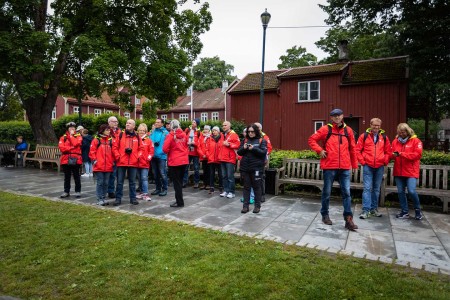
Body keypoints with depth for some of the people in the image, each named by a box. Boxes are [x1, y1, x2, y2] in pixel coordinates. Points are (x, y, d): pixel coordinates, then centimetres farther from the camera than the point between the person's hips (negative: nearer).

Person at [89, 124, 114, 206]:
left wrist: (113, 161, 9)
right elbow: (92, 151, -3)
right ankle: (99, 199, 9)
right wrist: (94, 160, -8)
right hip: (99, 166, -4)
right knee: (100, 183, 1)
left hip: (108, 166, 4)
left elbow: (112, 152, 15)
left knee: (106, 183, 9)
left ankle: (103, 198, 20)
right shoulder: (96, 140, -1)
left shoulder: (110, 140, 10)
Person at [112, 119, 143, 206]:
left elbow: (141, 148, 10)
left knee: (132, 182, 9)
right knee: (120, 182, 5)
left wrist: (138, 156, -2)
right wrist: (118, 156, -7)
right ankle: (118, 198, 14)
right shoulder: (120, 135, 2)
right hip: (121, 163, -1)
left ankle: (133, 198, 18)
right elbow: (114, 147, 1)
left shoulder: (137, 137, 6)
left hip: (133, 163, 1)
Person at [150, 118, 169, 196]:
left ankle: (164, 189, 9)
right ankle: (158, 188, 25)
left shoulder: (165, 132, -5)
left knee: (162, 173, -3)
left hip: (161, 156, -6)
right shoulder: (152, 132, 13)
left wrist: (163, 151, -19)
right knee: (155, 173, 13)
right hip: (153, 155, 6)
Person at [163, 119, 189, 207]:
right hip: (184, 160, 6)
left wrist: (169, 152, 5)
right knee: (180, 181, 17)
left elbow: (165, 149, -15)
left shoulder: (170, 135, -13)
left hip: (174, 162, -5)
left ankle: (179, 202, 10)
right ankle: (179, 199, 27)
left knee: (176, 182, 4)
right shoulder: (184, 134, 3)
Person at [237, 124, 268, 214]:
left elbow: (263, 152, -9)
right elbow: (239, 152, 8)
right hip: (245, 167, 3)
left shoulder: (262, 141, 1)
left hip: (257, 168, -3)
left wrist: (253, 148, -19)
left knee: (257, 187, 6)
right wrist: (244, 148, -12)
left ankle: (257, 206, 17)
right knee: (246, 187, 8)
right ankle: (245, 206, 14)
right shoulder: (245, 140, 11)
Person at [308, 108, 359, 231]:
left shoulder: (348, 130, 10)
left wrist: (354, 165, 16)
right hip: (329, 166, -2)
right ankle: (325, 215, 25)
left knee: (346, 193, 2)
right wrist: (320, 150, -7)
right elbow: (311, 139, 4)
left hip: (345, 167, 3)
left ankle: (348, 219, 8)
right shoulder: (326, 129, 1)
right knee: (327, 192, 8)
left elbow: (352, 148, 14)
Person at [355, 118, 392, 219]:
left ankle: (374, 209, 23)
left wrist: (385, 161, 1)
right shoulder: (364, 136, 0)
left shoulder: (384, 137, 7)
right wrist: (362, 161, -6)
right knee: (367, 188, -6)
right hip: (368, 166, -3)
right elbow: (357, 150, 0)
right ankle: (366, 210, -3)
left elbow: (388, 152, 13)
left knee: (376, 189, 11)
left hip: (380, 167, 3)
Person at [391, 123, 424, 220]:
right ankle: (405, 212, 21)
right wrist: (393, 155, -14)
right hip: (398, 171, 4)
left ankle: (418, 210, 14)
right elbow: (391, 153, 9)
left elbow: (418, 154, -10)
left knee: (411, 191, -11)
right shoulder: (395, 141, 10)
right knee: (400, 192, 8)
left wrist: (402, 154, -17)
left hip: (411, 171, -4)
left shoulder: (415, 141, -1)